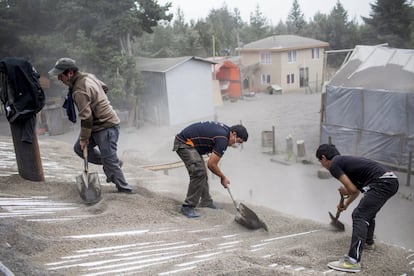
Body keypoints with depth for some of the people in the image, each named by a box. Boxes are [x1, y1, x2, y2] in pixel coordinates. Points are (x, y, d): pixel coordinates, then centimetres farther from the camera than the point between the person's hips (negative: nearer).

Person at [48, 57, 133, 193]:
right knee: (79, 148, 15)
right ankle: (114, 164, 20)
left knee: (109, 160, -3)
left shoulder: (79, 91, -25)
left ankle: (124, 188, 11)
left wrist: (83, 138, -14)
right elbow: (104, 88, 21)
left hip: (106, 127, -10)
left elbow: (86, 117, -25)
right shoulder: (88, 76, 4)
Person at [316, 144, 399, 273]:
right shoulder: (345, 161, 27)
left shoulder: (334, 165, -2)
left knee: (360, 216, -12)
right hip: (392, 181, 10)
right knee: (368, 213, 29)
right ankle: (368, 242, 51)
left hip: (381, 183, -10)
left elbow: (352, 189, -6)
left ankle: (353, 261, -20)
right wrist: (346, 204, 51)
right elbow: (357, 188, 40)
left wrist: (345, 193, 16)